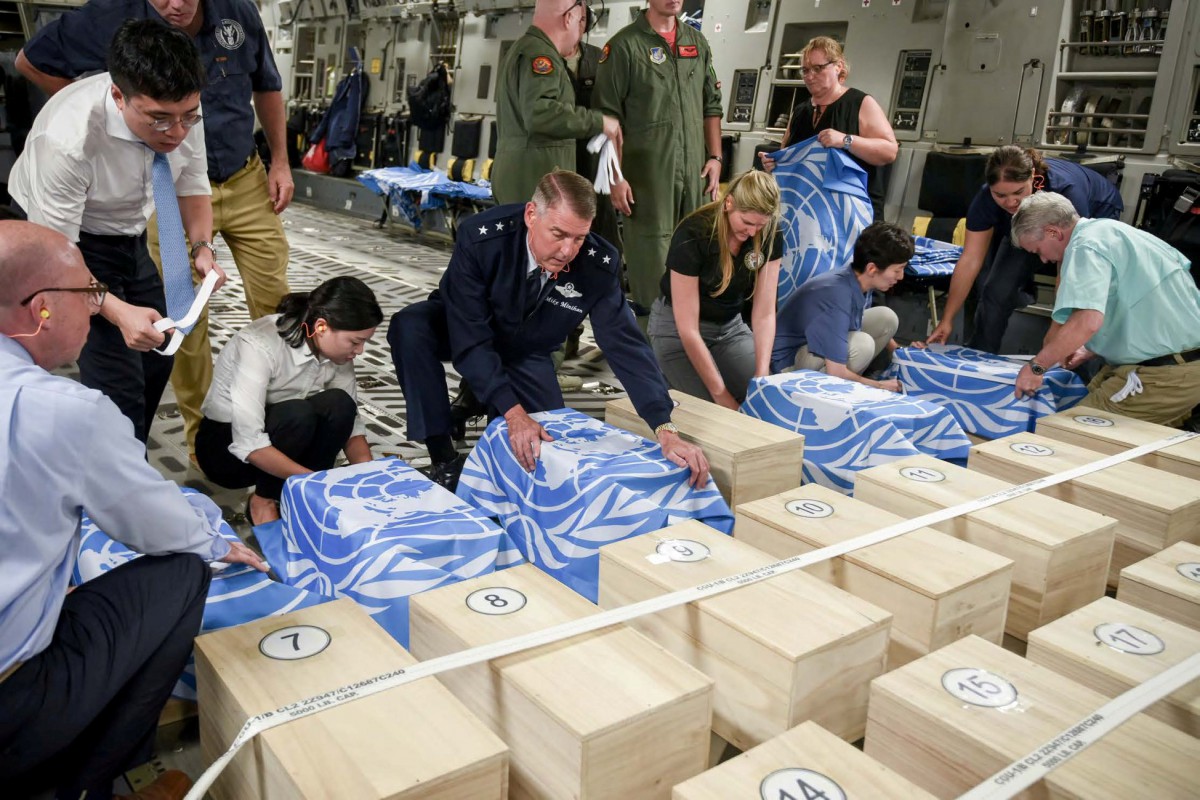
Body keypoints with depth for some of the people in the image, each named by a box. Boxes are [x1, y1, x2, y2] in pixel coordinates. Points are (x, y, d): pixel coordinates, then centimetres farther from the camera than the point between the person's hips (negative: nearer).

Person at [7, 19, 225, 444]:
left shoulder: (181, 109, -20)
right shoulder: (66, 141, -36)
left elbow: (192, 184, -2)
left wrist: (203, 248, -19)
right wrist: (119, 313, -42)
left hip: (129, 237, 6)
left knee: (156, 357, 11)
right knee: (118, 384, -14)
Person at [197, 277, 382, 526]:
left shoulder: (336, 348, -11)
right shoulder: (259, 344, -30)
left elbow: (350, 419, -4)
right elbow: (248, 444, -34)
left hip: (282, 438, 5)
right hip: (226, 445, -5)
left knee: (338, 405, -25)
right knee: (298, 414, -35)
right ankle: (264, 500, -11)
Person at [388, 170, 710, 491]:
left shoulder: (599, 265, -29)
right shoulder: (482, 238, -35)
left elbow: (626, 344, -28)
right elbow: (470, 340, -35)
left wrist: (666, 431, -38)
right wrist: (512, 412, -44)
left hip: (525, 353, 2)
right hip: (465, 330, -2)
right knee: (409, 328, -34)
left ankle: (481, 400, 20)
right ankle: (445, 461, -21)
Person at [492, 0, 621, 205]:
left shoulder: (521, 49, 23)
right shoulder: (539, 54, -11)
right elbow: (539, 112, -26)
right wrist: (598, 121, -19)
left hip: (516, 176, 11)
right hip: (535, 178, -11)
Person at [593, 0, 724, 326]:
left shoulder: (698, 42, 13)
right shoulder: (625, 45, -5)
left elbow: (711, 106, 18)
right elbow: (608, 117, -9)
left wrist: (715, 157, 9)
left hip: (694, 173, 6)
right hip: (646, 174, -5)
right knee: (650, 253, 0)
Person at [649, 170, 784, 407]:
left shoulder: (770, 236, -14)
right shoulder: (693, 235, -28)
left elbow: (764, 313, -12)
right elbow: (688, 329, -27)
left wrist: (762, 374, -25)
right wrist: (720, 392, -27)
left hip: (731, 325, 5)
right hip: (676, 327, -4)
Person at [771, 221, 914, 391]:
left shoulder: (859, 281, -7)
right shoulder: (837, 297, -32)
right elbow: (836, 373, -29)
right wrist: (880, 386, -15)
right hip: (789, 361, -9)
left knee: (886, 318, -2)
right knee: (862, 345, -30)